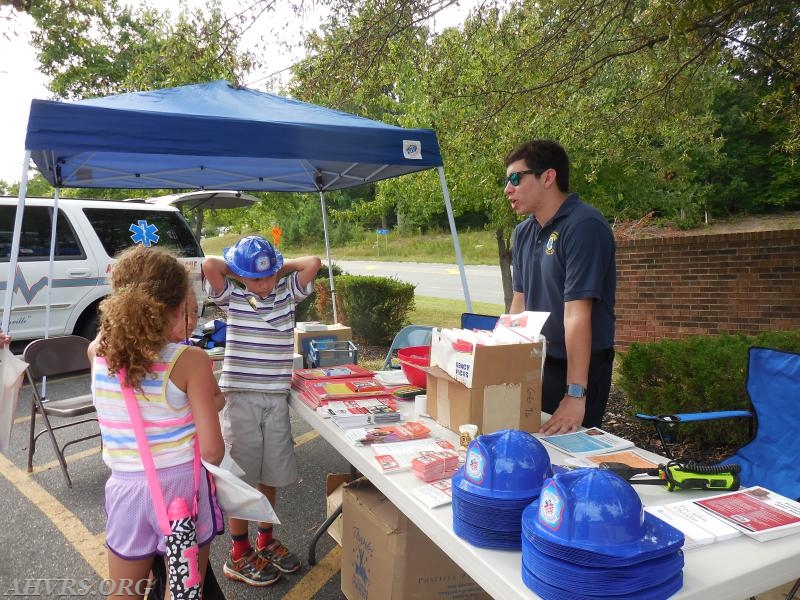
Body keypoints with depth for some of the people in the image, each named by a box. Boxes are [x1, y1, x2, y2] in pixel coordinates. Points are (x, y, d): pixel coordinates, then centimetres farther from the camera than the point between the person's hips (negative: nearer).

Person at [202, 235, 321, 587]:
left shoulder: (287, 293, 5)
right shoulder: (231, 299, -3)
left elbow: (314, 263, -4)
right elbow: (209, 265, -17)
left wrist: (280, 268, 4)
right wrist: (239, 273, -2)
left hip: (276, 399, 3)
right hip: (240, 398, -3)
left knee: (270, 474, 15)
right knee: (241, 476, 7)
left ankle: (265, 541, 35)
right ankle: (239, 554, 22)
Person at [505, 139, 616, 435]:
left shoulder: (583, 226, -20)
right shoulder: (524, 231, 4)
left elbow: (577, 314, -27)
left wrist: (576, 395, -28)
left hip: (579, 366, -7)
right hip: (535, 362, 8)